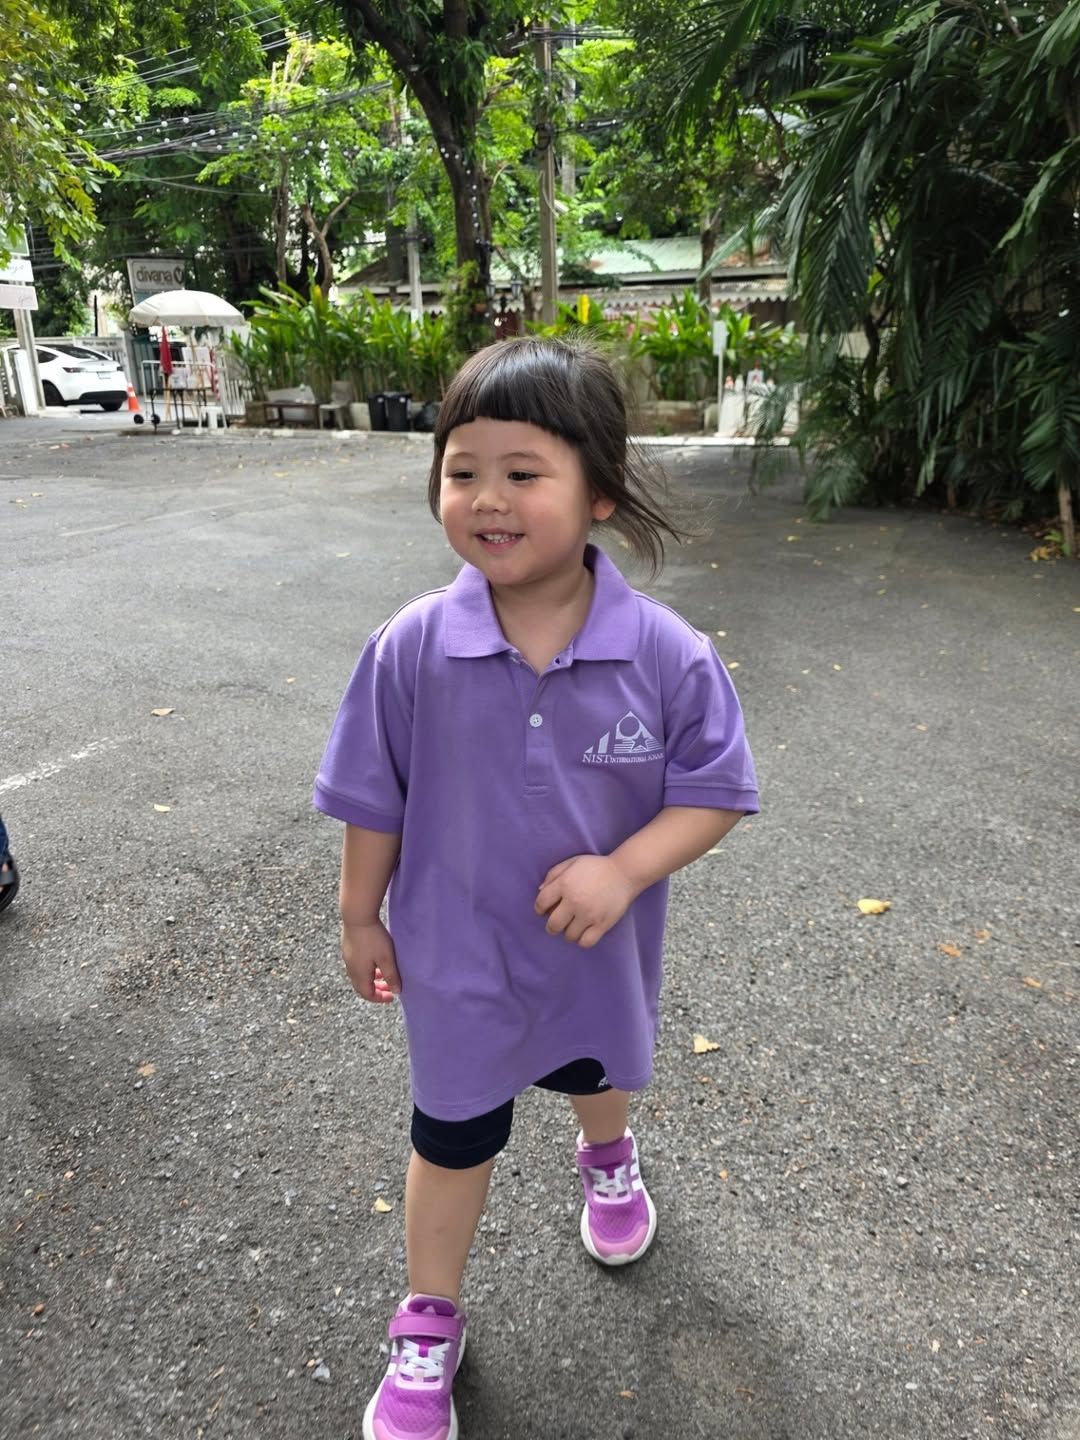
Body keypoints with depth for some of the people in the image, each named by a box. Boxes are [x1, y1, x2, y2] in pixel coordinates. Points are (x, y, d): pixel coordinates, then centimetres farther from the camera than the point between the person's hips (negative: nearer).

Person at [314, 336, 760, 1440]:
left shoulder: (667, 653, -24)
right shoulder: (410, 648, -22)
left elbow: (715, 791, -14)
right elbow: (374, 799, -9)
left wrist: (623, 868, -29)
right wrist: (361, 918, 1)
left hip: (603, 947, 2)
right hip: (459, 953, -1)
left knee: (596, 1067, 33)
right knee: (453, 1135, 18)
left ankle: (608, 1160, 70)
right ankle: (428, 1329, 45)